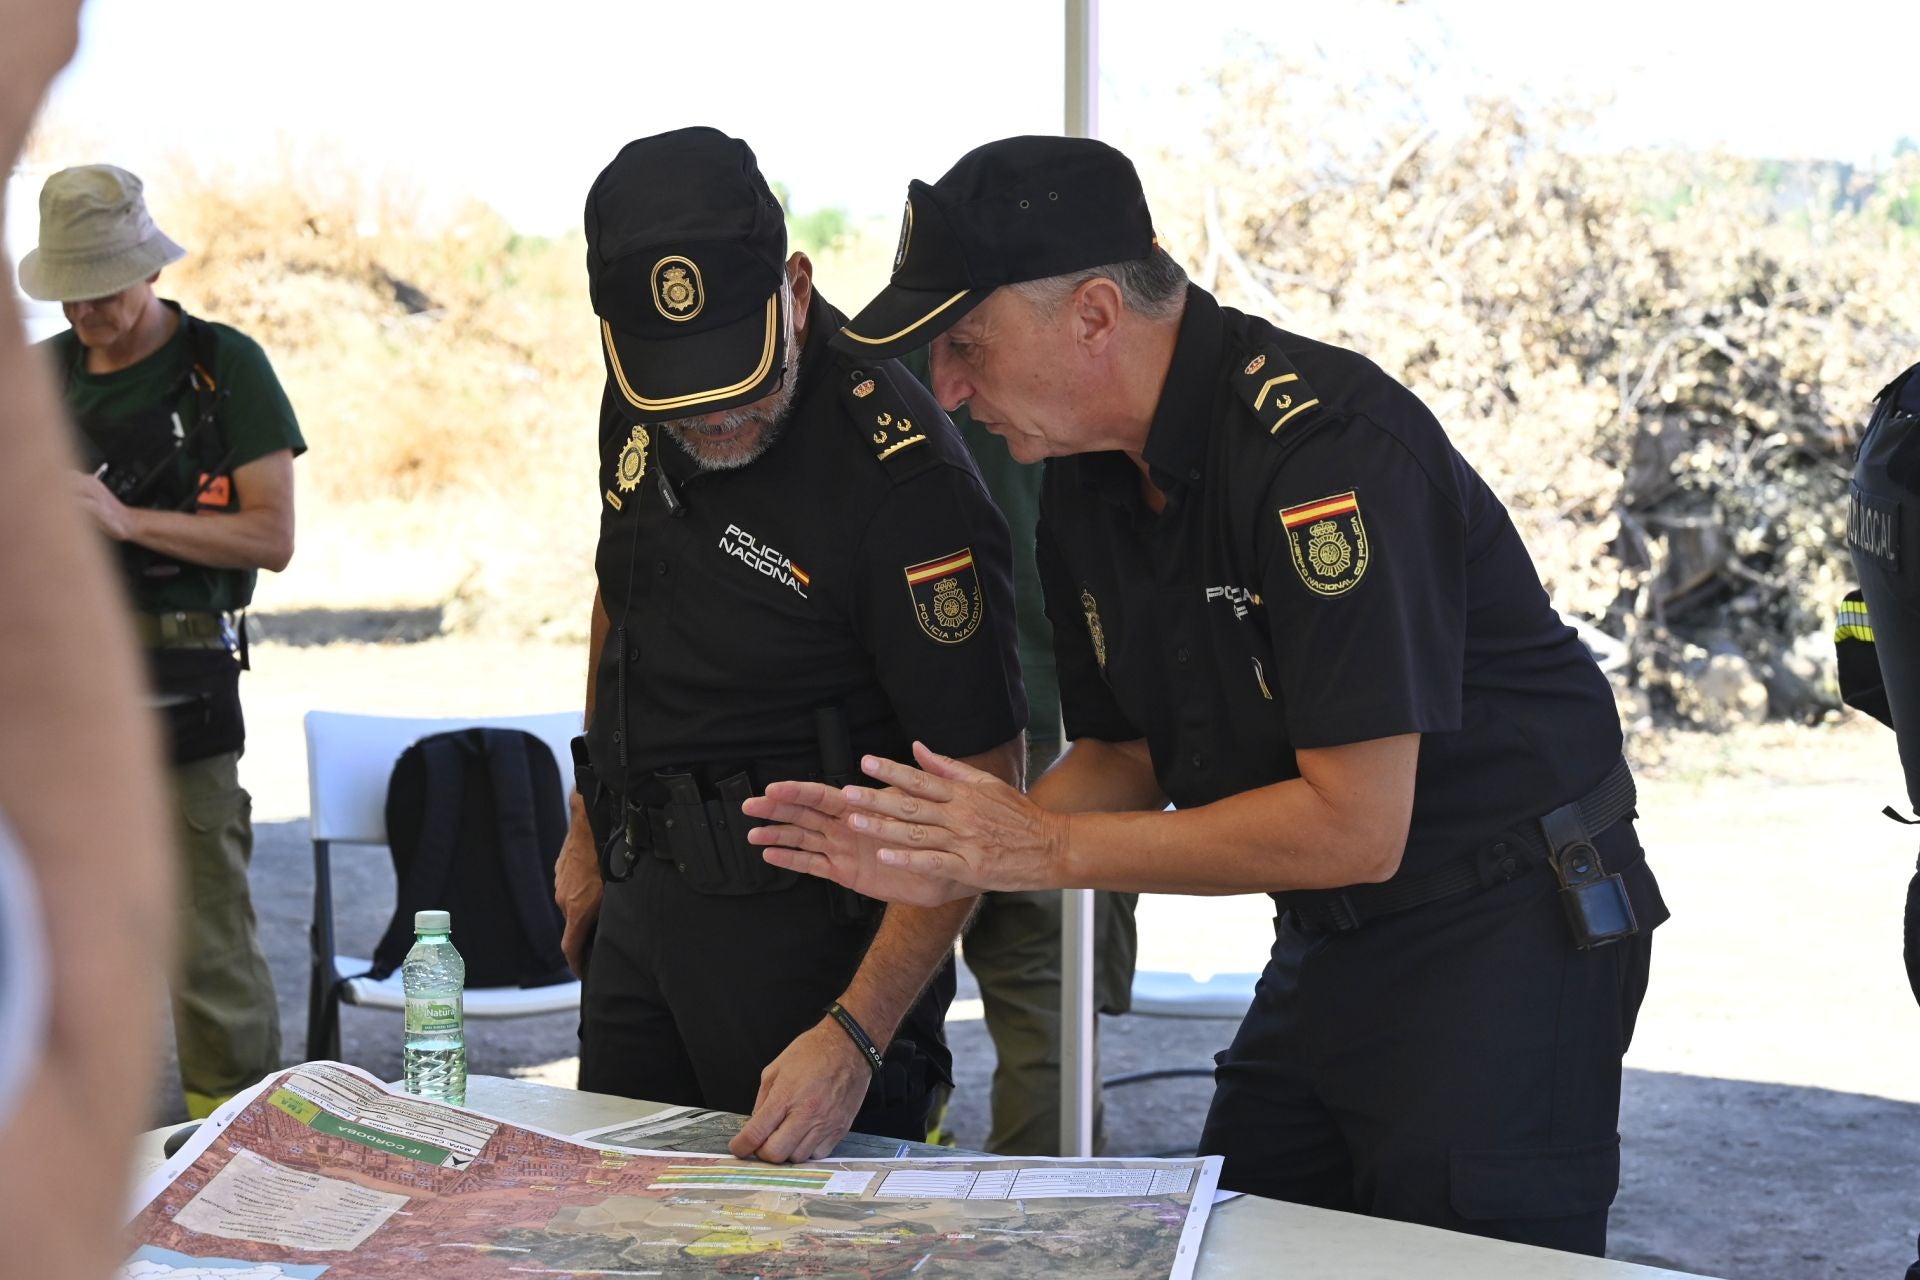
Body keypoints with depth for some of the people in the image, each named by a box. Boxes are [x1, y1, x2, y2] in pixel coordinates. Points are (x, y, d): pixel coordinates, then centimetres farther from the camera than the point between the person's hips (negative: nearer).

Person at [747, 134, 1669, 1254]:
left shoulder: (1321, 447, -25)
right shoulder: (1088, 481, 3)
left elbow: (1357, 825, -27)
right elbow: (1128, 756, 12)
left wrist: (1054, 849, -20)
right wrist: (950, 858, -7)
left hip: (1504, 939, -8)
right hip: (1329, 947, 8)